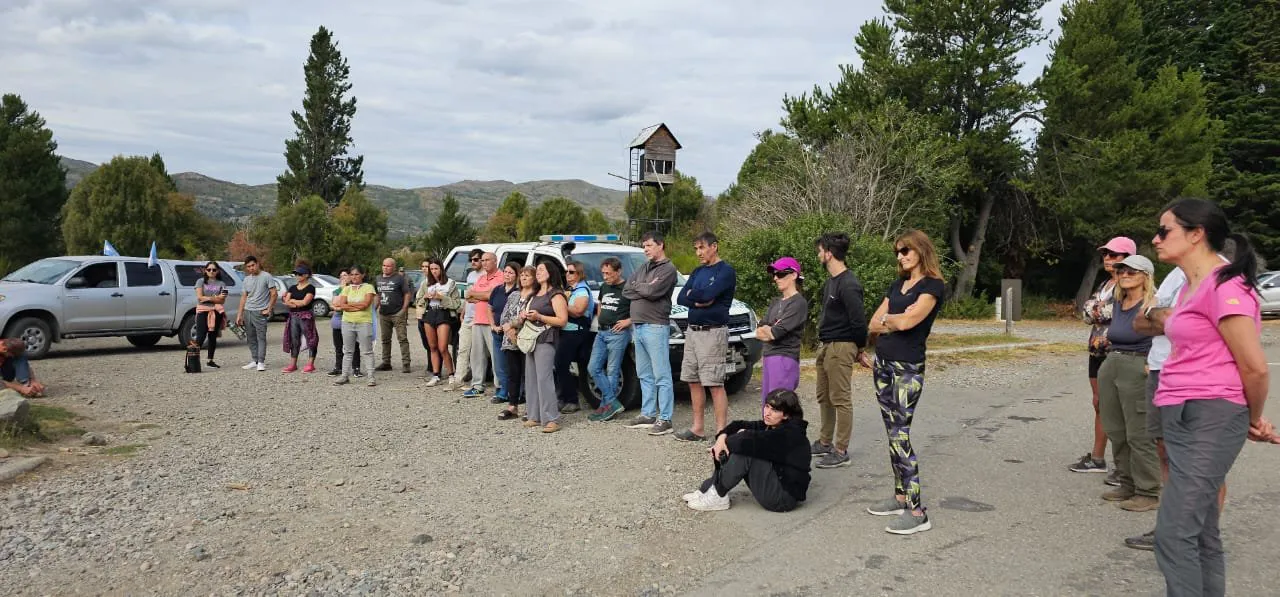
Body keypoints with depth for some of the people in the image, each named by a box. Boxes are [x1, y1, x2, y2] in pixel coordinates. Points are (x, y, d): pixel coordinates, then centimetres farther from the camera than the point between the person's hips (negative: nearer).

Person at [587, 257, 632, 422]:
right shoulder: (604, 287, 15)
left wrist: (628, 321, -17)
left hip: (617, 333, -8)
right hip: (601, 332, 8)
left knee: (612, 371, -2)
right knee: (594, 367, 3)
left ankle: (606, 405, 3)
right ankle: (613, 404, 4)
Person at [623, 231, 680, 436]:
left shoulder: (668, 269, -6)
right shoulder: (643, 269, 19)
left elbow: (652, 292, -18)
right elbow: (626, 291, 10)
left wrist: (637, 286, 0)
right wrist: (645, 289, -5)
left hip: (656, 327, -9)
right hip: (638, 327, 9)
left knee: (662, 376, -5)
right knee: (644, 375, 13)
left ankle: (665, 419, -4)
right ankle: (648, 415, 21)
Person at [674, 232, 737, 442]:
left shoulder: (726, 271, -6)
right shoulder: (697, 272, 17)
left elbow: (708, 294, -20)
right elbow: (681, 298, 8)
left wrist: (692, 295, 0)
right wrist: (699, 301, -10)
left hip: (713, 332, -8)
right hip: (692, 331, 8)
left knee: (715, 384, -8)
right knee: (694, 381, 10)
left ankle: (721, 431, -6)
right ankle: (698, 428, 18)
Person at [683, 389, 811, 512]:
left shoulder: (790, 433, -22)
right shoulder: (770, 426, 5)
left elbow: (752, 440, -32)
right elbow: (740, 425, 5)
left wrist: (728, 442, -14)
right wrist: (722, 437, -15)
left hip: (785, 497, -9)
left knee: (744, 451, -22)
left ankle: (717, 496, -9)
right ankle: (708, 490, 1)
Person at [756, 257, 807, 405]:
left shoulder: (798, 303, -8)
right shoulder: (776, 302, 18)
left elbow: (775, 333, -15)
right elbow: (758, 332, 9)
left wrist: (765, 329, 4)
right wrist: (771, 329, -9)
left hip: (785, 358, -8)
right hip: (768, 357, 9)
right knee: (766, 407, 9)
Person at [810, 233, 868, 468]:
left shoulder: (848, 285, -19)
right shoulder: (830, 281, 13)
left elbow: (859, 321, -19)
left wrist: (859, 350, -6)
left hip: (840, 348, -10)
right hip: (825, 346, 10)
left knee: (841, 400, -3)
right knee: (824, 398, 17)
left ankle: (841, 452, 4)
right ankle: (825, 442, 30)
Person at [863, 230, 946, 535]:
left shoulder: (933, 285, -8)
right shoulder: (897, 284, 15)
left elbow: (908, 321, -21)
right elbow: (874, 325, 10)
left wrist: (887, 318, -1)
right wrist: (898, 321, -6)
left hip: (907, 368, -8)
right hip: (883, 363, 8)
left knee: (900, 435, -12)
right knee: (892, 434, 11)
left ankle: (916, 512, -9)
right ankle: (900, 496, 20)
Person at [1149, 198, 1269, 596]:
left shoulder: (1224, 286, -14)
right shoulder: (1191, 287, 18)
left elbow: (1256, 368, -14)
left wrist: (1253, 420, 0)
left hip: (1209, 418, -10)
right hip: (1182, 415, 10)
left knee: (1174, 534, -12)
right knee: (1200, 532, 14)